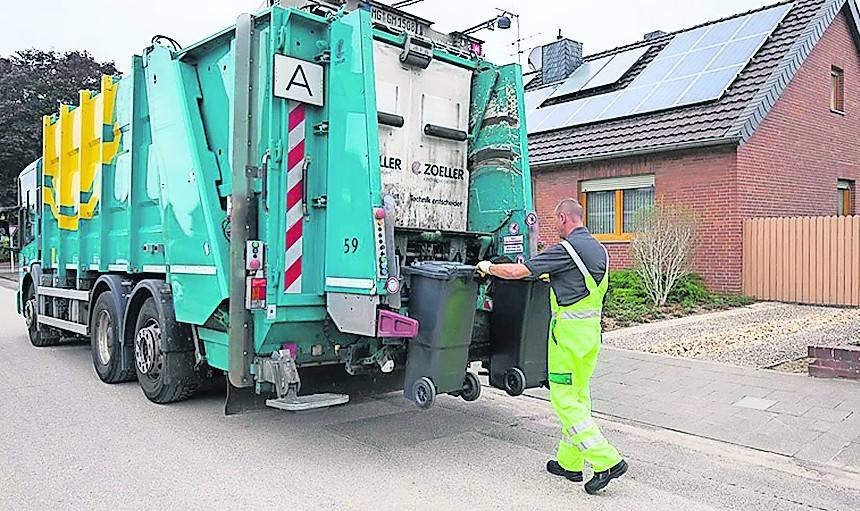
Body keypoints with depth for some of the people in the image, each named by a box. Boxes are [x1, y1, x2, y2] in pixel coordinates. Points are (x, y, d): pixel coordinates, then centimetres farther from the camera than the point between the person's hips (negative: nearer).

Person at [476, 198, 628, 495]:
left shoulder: (566, 249, -16)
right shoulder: (598, 249, 12)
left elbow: (517, 272, -18)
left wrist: (488, 267, -1)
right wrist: (545, 275, 34)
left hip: (569, 331, -9)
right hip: (592, 328, 9)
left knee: (564, 397, -2)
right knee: (579, 395, 14)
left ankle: (606, 461, -3)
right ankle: (570, 462, 23)